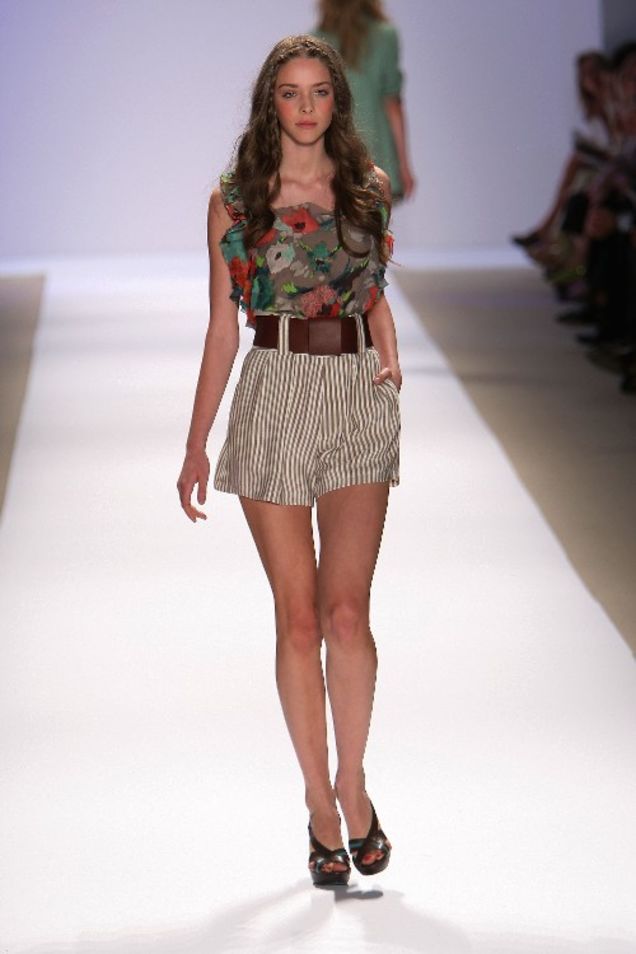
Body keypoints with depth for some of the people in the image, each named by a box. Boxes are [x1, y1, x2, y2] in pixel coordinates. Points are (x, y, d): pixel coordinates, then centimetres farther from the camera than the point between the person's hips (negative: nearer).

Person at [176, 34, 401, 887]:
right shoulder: (235, 201, 4)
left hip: (358, 397, 1)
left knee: (346, 609, -11)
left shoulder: (368, 189, 9)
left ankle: (352, 781, 8)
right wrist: (197, 446, 5)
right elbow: (222, 329, 6)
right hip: (274, 397, -1)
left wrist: (391, 363, 3)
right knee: (299, 617, 1)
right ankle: (321, 803, 11)